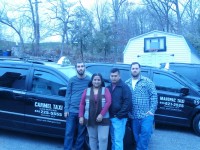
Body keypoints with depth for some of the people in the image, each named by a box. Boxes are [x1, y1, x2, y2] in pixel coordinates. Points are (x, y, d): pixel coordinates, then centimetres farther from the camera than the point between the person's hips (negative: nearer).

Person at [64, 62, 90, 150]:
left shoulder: (89, 80, 1)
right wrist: (66, 109, -1)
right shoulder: (72, 80, 5)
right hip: (72, 111, 1)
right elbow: (68, 95, 6)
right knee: (69, 133, 4)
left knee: (81, 133, 8)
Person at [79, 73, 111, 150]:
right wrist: (81, 116, -2)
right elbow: (82, 104, 7)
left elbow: (108, 102, -9)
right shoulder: (87, 90, 8)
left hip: (103, 119, -2)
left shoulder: (105, 90, 3)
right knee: (92, 138, 9)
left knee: (103, 138, -5)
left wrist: (101, 114, -17)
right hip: (90, 119, 2)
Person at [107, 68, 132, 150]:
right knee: (113, 140, 15)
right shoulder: (108, 87, 14)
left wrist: (119, 115, -17)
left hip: (119, 118, -6)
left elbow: (127, 102, -14)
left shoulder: (124, 87, -5)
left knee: (118, 140, -6)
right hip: (111, 118, 6)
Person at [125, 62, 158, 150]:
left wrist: (152, 110, -11)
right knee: (136, 136, 13)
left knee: (145, 133, -10)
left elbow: (154, 95, -4)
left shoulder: (147, 81, -1)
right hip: (134, 116, 4)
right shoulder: (127, 83, 9)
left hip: (146, 115, -3)